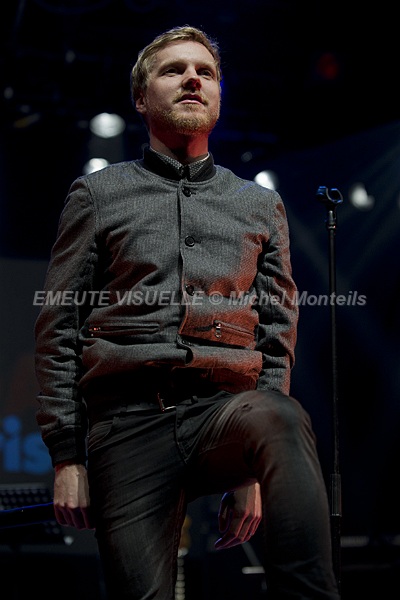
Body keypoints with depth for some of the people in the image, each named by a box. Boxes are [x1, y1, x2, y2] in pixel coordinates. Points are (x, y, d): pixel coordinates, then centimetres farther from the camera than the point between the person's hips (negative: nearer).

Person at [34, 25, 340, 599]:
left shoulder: (260, 204, 19)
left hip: (227, 409, 1)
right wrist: (67, 457, 1)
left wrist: (258, 468, 2)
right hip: (129, 423, 0)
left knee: (280, 420, -34)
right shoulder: (98, 194, 15)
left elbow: (277, 337, 13)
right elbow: (58, 331, 10)